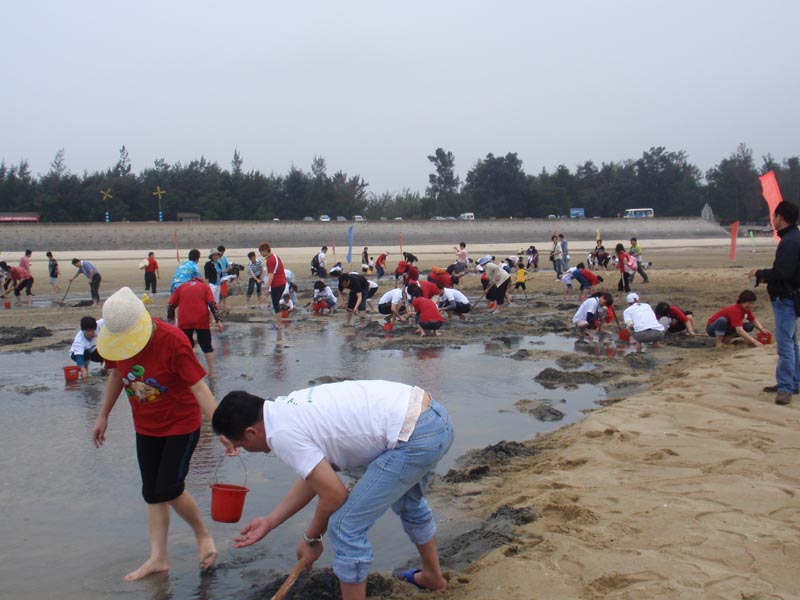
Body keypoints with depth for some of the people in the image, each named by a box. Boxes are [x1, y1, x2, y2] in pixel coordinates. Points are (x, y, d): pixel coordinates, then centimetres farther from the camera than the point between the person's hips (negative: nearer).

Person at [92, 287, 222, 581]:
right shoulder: (114, 338, -10)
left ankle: (203, 535, 19)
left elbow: (198, 386, -27)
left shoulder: (172, 340, -27)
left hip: (181, 424, -6)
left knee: (169, 489, -7)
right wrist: (103, 416, 14)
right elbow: (116, 375, 9)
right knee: (152, 493, 10)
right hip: (146, 427, 6)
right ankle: (158, 558, 21)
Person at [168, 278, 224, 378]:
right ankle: (211, 373, 14)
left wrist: (171, 320, 14)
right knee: (207, 347, 13)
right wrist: (218, 320, -4)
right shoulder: (205, 286, 16)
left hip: (184, 322, 1)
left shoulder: (181, 287, 20)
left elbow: (171, 305, 9)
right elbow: (212, 304, 1)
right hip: (202, 321, -1)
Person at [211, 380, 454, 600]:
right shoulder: (290, 407, 16)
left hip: (415, 436, -10)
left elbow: (334, 495, -10)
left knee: (346, 527, -1)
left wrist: (311, 538, 8)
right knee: (407, 501, 36)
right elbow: (314, 476, 24)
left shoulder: (282, 434, -13)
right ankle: (432, 576, 58)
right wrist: (270, 521, 28)